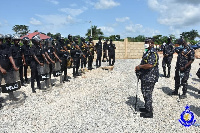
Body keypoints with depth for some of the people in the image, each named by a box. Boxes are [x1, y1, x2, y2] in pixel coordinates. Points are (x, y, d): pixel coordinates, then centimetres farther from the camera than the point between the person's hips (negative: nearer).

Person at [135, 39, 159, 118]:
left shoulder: (153, 53, -19)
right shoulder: (148, 52, 14)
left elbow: (150, 65, -30)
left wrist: (140, 67, -17)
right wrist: (139, 68, 9)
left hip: (150, 77, -10)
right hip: (145, 76, 10)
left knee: (147, 94, -1)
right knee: (144, 92, 19)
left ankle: (149, 112, 11)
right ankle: (147, 108, 35)